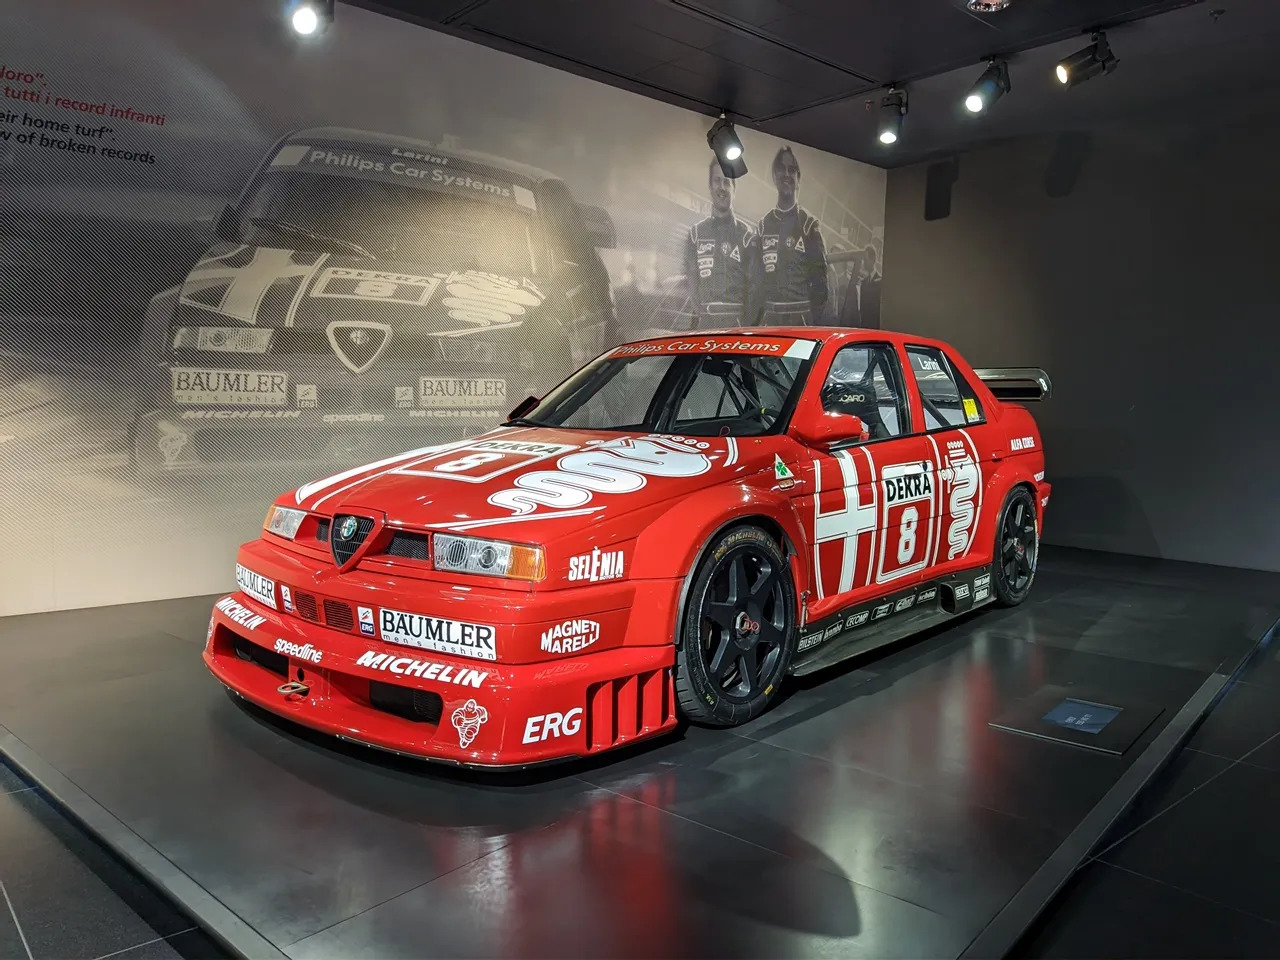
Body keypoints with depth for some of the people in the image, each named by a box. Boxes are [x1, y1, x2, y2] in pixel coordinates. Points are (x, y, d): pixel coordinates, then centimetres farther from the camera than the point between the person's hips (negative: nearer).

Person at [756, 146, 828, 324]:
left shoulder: (809, 224, 3)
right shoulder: (764, 226, 12)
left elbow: (819, 278, -1)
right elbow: (757, 277, 12)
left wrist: (816, 319, -8)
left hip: (803, 316, -2)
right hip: (770, 317, 3)